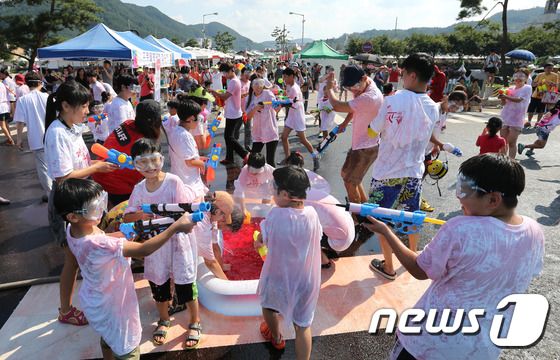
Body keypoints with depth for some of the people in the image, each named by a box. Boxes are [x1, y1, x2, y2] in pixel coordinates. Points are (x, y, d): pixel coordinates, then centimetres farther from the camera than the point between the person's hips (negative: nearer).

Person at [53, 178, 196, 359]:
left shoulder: (73, 229, -14)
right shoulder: (97, 245, -41)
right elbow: (143, 250, -40)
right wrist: (175, 227, -40)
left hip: (97, 301, 9)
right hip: (111, 308, -9)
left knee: (108, 338, 36)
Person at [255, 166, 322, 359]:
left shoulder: (275, 214, -26)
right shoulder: (312, 214, -15)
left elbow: (261, 239, -11)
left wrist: (258, 242, 13)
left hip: (278, 278, -1)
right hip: (305, 281, 1)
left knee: (269, 304, 31)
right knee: (303, 326, 17)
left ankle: (276, 337, 55)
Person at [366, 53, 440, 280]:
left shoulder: (393, 101, -18)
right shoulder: (433, 108, -3)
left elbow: (373, 132, -7)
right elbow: (426, 136, 11)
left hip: (387, 172, -5)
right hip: (414, 171, 5)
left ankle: (388, 266, 20)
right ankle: (413, 256, 42)